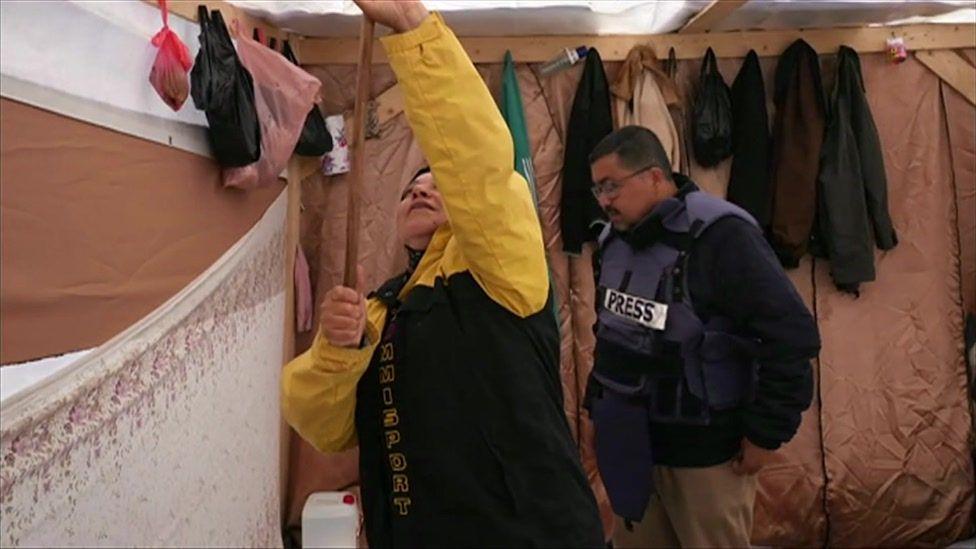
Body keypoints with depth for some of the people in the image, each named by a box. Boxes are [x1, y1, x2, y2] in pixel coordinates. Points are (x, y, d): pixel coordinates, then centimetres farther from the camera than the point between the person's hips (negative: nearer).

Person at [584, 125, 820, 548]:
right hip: (630, 440, 7)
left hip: (704, 448, -7)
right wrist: (603, 406, 17)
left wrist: (766, 432, -15)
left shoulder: (719, 237, -21)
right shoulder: (614, 239, 3)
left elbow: (792, 335, -21)